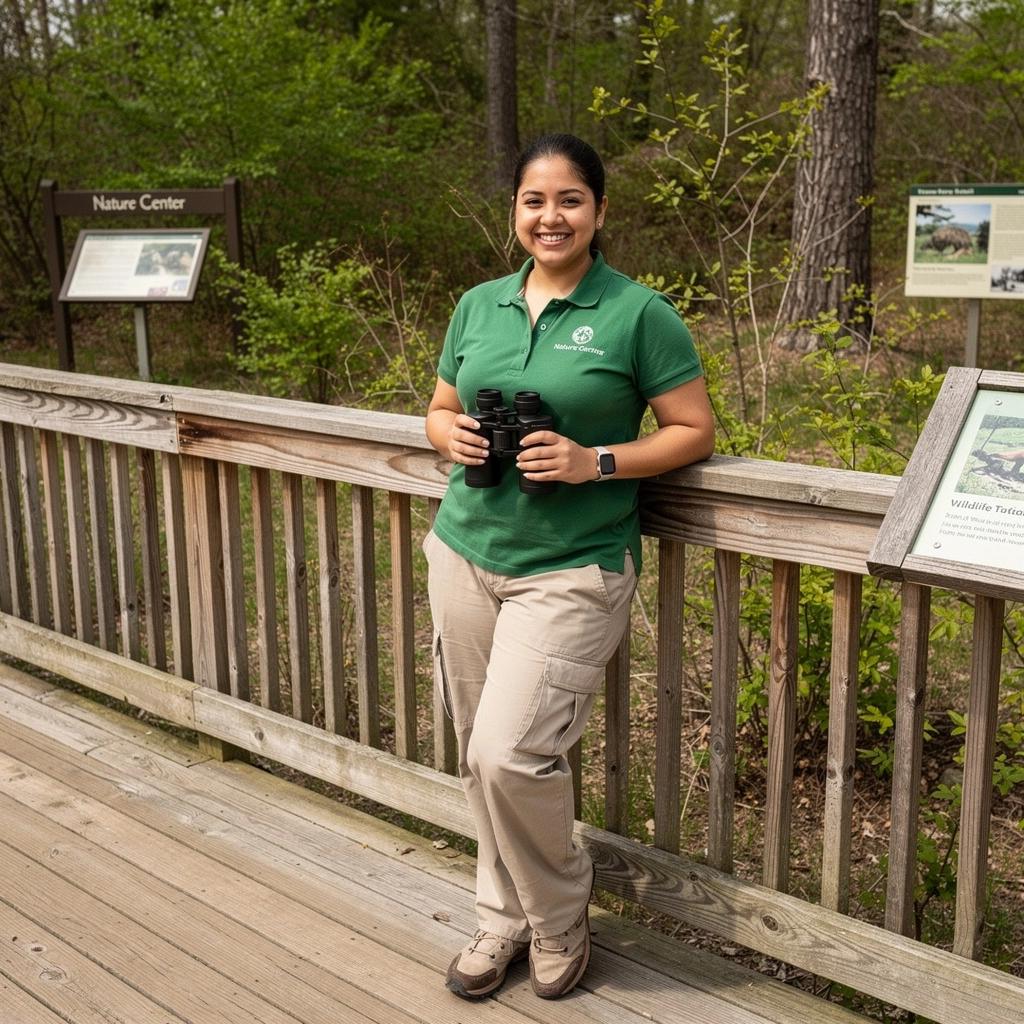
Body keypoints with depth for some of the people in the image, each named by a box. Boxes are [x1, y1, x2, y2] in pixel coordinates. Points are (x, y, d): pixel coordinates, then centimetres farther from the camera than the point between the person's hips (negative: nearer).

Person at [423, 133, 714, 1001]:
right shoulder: (479, 306, 10)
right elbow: (440, 409, 20)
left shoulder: (637, 312, -6)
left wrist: (595, 462, -18)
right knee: (481, 757, 10)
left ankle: (559, 918, 15)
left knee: (509, 753, -13)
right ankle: (507, 917, 32)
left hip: (570, 570, -5)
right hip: (466, 553, 6)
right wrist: (452, 434, -4)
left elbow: (695, 431, -4)